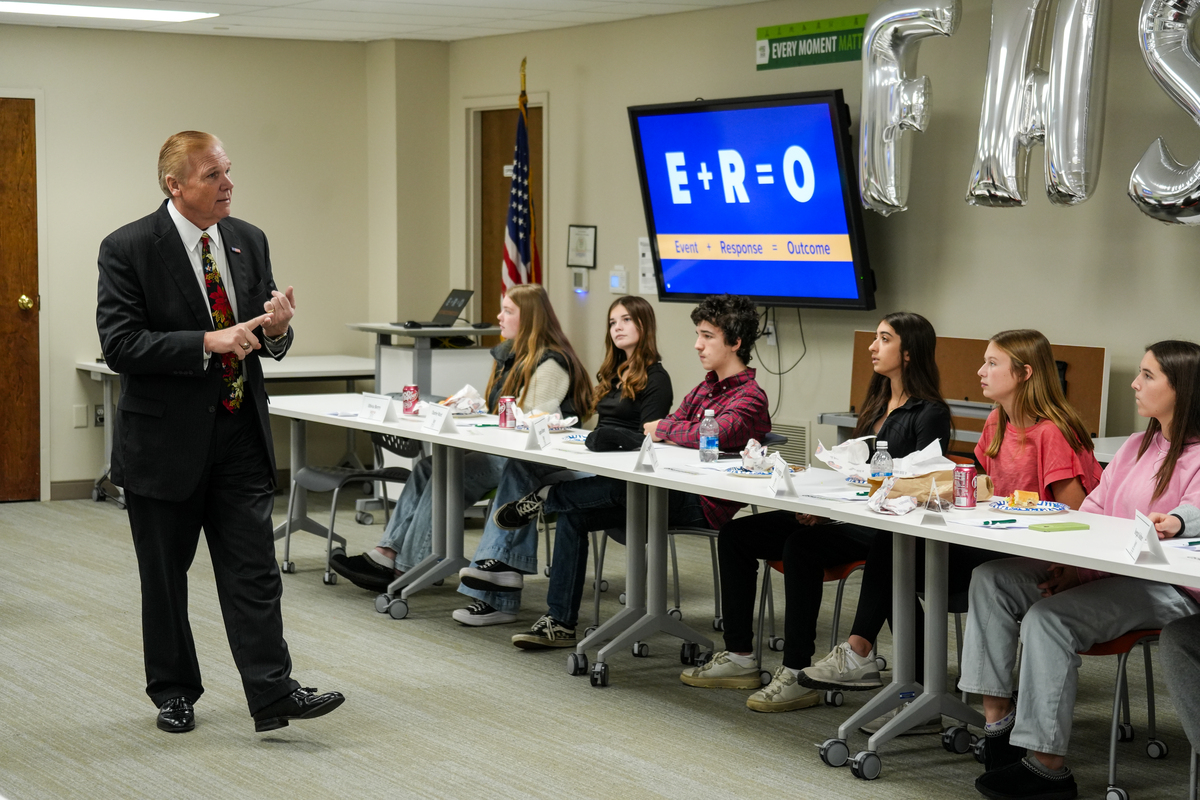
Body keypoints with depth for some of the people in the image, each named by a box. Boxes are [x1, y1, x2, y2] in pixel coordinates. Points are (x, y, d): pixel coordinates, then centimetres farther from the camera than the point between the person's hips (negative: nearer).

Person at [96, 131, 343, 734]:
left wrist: (277, 328, -12)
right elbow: (120, 345, -18)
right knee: (164, 576, 10)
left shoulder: (249, 241, 7)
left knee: (253, 569, -1)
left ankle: (273, 694, -1)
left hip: (240, 434, 4)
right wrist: (209, 343, -26)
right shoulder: (128, 249, -11)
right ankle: (173, 692, 24)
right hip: (166, 438, -4)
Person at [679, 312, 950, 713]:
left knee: (802, 544, -34)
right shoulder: (877, 404, 20)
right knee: (736, 535, -4)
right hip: (846, 515, 9)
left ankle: (797, 676, -29)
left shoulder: (929, 414, -7)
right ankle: (739, 657, -2)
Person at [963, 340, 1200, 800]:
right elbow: (1091, 509, 16)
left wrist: (1085, 571, -22)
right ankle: (997, 719, -8)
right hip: (1109, 572, 9)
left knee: (1049, 617, -30)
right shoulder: (1138, 447, 19)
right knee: (991, 580, -6)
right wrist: (1066, 561, -5)